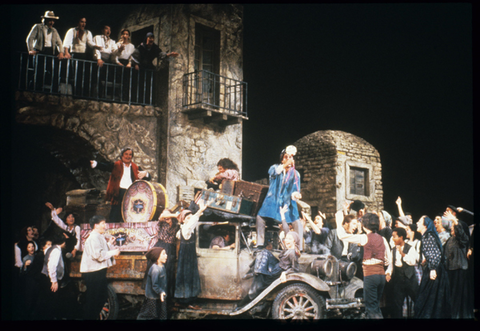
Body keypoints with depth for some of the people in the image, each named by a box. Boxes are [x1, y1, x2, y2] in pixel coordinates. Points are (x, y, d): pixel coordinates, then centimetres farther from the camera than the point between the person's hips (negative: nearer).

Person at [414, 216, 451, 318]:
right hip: (429, 270, 9)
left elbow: (436, 254, -21)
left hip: (433, 272, -9)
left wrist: (433, 269, -24)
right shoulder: (425, 237, 18)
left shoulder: (428, 236, -11)